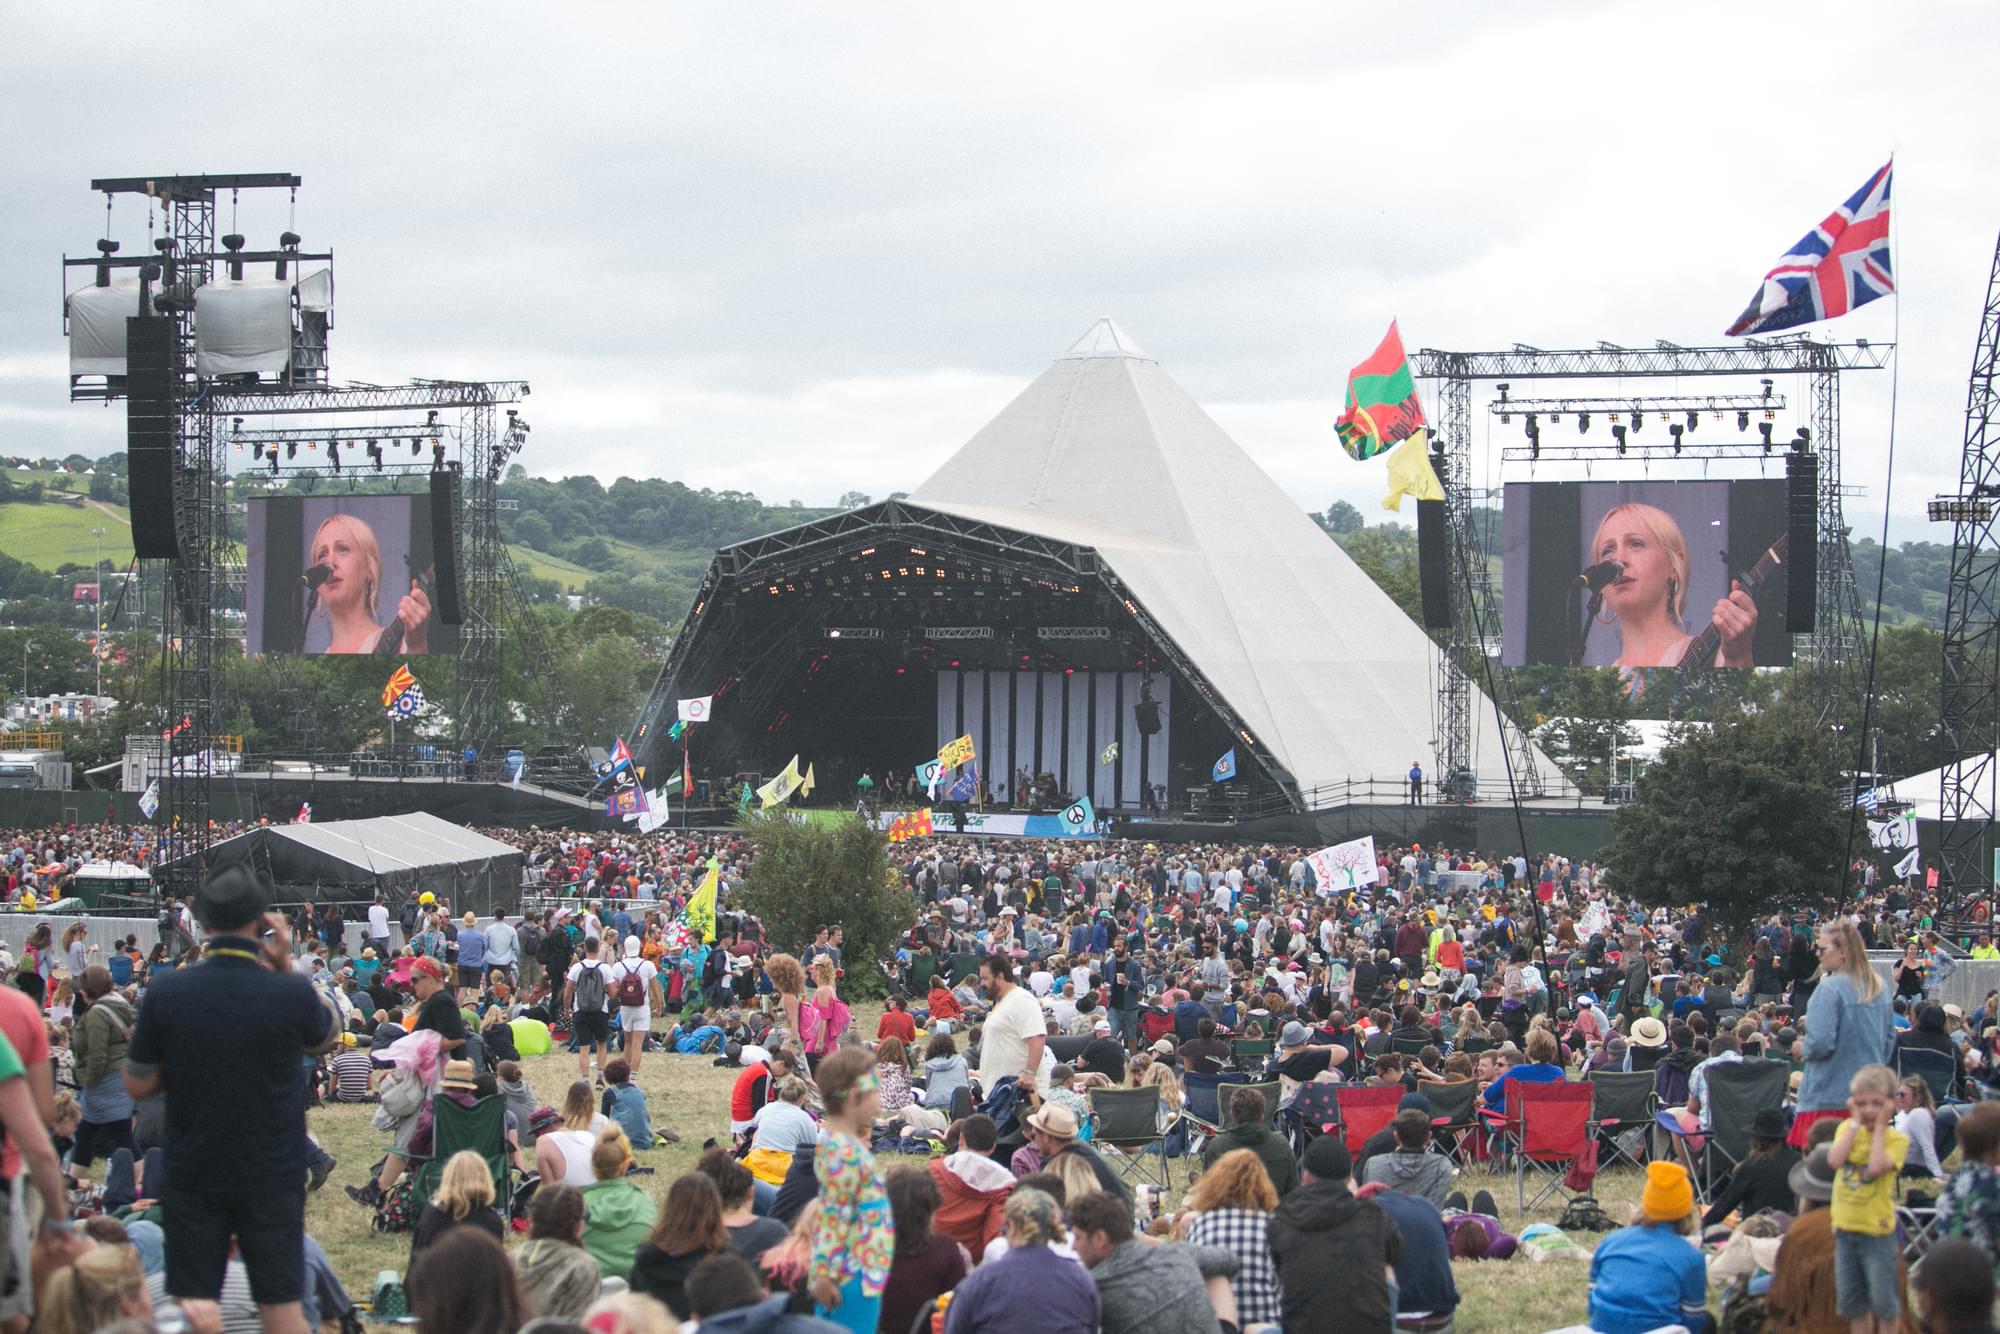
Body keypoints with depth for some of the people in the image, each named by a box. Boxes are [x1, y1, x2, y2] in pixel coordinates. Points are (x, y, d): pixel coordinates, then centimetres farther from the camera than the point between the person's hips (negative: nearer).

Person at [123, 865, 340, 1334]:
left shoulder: (165, 992, -11)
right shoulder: (291, 993, -14)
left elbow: (137, 1085, -2)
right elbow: (327, 1035, 9)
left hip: (193, 1176, 1)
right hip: (272, 1179, -1)